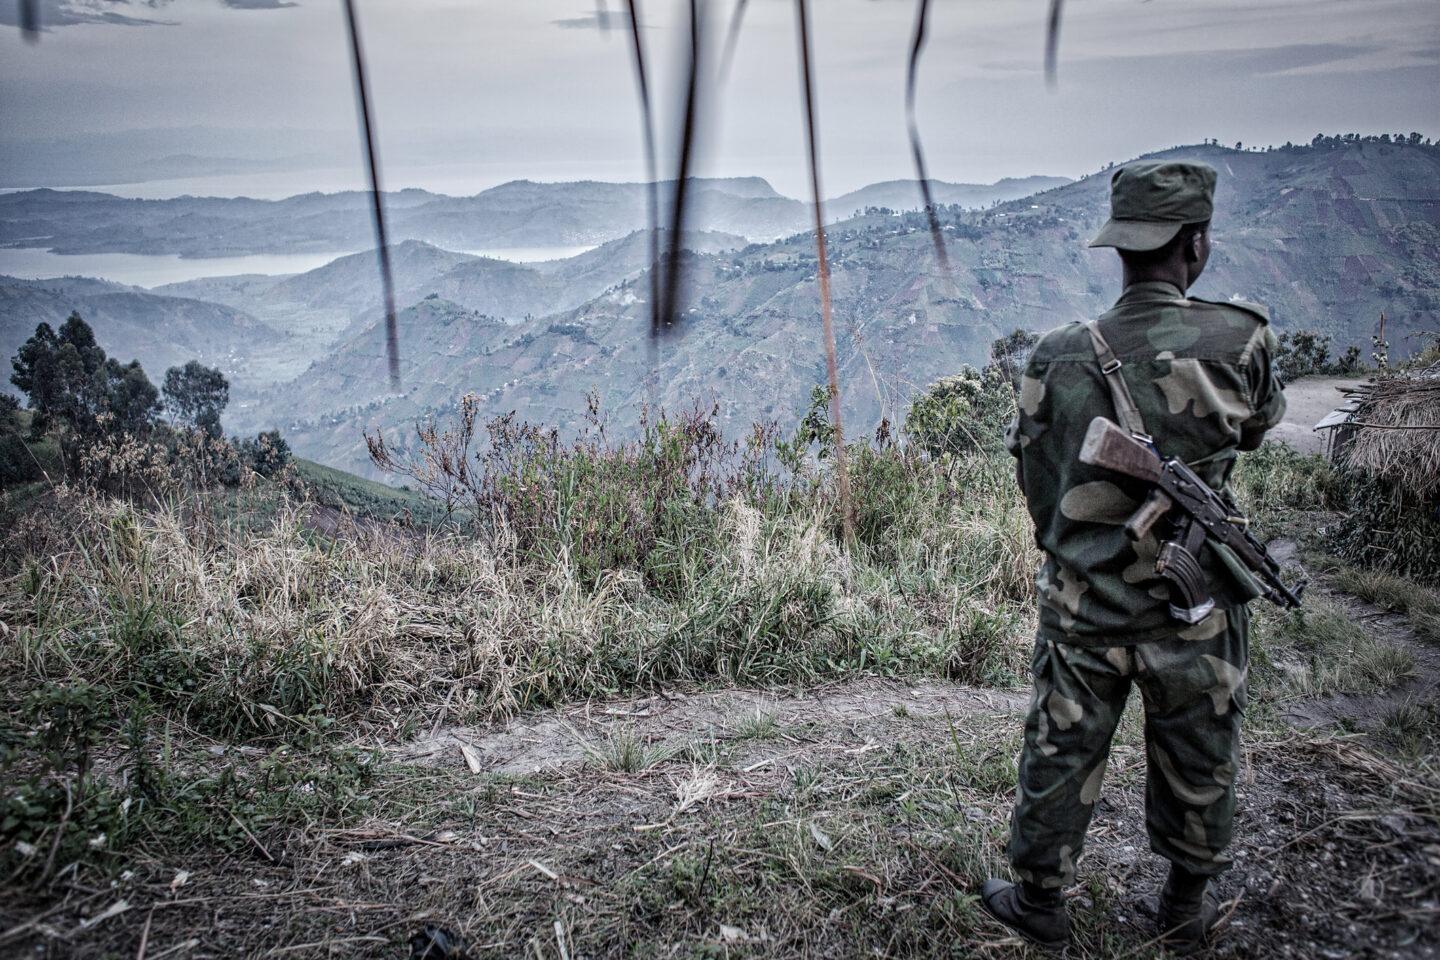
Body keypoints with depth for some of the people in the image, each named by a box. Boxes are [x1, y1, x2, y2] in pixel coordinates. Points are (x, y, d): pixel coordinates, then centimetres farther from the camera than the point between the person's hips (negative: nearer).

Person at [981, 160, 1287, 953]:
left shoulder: (1059, 359, -10)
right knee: (1197, 768, 20)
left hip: (1083, 606, 1)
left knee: (1060, 757, 15)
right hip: (1196, 608, 0)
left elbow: (1034, 481, 0)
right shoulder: (1240, 339, -13)